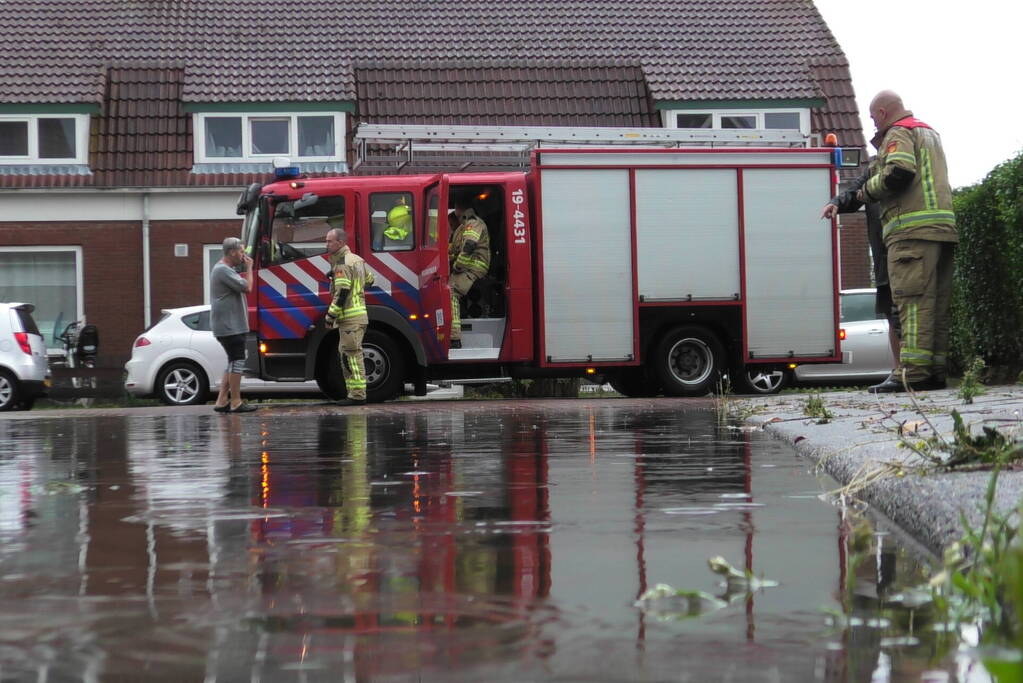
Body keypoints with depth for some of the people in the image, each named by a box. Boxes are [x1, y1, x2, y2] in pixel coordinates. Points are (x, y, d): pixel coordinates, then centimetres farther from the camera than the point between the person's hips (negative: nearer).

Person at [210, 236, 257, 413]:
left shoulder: (224, 269, 19)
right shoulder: (223, 270, -16)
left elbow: (241, 287, 22)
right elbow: (247, 287, -19)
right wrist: (249, 268, -9)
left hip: (232, 325, 11)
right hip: (230, 325, -11)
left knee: (233, 361, 13)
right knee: (237, 361, -8)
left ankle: (222, 401, 13)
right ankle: (236, 402, -6)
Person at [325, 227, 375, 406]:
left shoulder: (342, 263, -14)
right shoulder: (356, 259, 17)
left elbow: (342, 292, -20)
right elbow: (369, 280, 27)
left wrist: (330, 315, -16)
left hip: (350, 317, -10)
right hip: (358, 315, 10)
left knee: (351, 355, -9)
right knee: (346, 354, 13)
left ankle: (357, 395, -10)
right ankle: (354, 393, 15)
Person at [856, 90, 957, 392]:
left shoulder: (898, 133, -1)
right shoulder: (929, 133, 29)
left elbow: (898, 172, -16)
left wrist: (868, 190, -1)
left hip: (912, 230, -9)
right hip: (944, 227, 9)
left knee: (913, 300, -14)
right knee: (937, 302, 7)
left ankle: (913, 372, -19)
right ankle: (937, 370, 6)